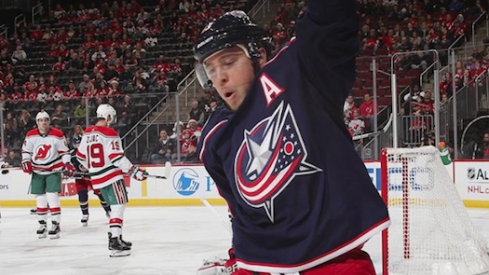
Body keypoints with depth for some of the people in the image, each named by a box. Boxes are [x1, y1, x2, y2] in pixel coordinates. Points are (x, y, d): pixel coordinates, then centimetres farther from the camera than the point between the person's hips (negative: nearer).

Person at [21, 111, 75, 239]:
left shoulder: (57, 135, -9)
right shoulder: (31, 135, -2)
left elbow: (64, 151, -2)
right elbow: (26, 150, 8)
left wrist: (67, 164, -12)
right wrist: (26, 162, -6)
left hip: (53, 170, -3)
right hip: (37, 171, 3)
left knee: (52, 196, -11)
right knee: (40, 198, 8)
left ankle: (55, 224, -5)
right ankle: (42, 224, 21)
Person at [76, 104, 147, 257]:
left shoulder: (87, 133, 11)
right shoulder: (109, 134, -13)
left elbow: (81, 156, 18)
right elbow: (117, 157, -20)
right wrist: (135, 171, -16)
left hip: (97, 177, 8)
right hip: (112, 177, -8)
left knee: (115, 207, 20)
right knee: (119, 207, -9)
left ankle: (115, 238, 25)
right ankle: (114, 243, -18)